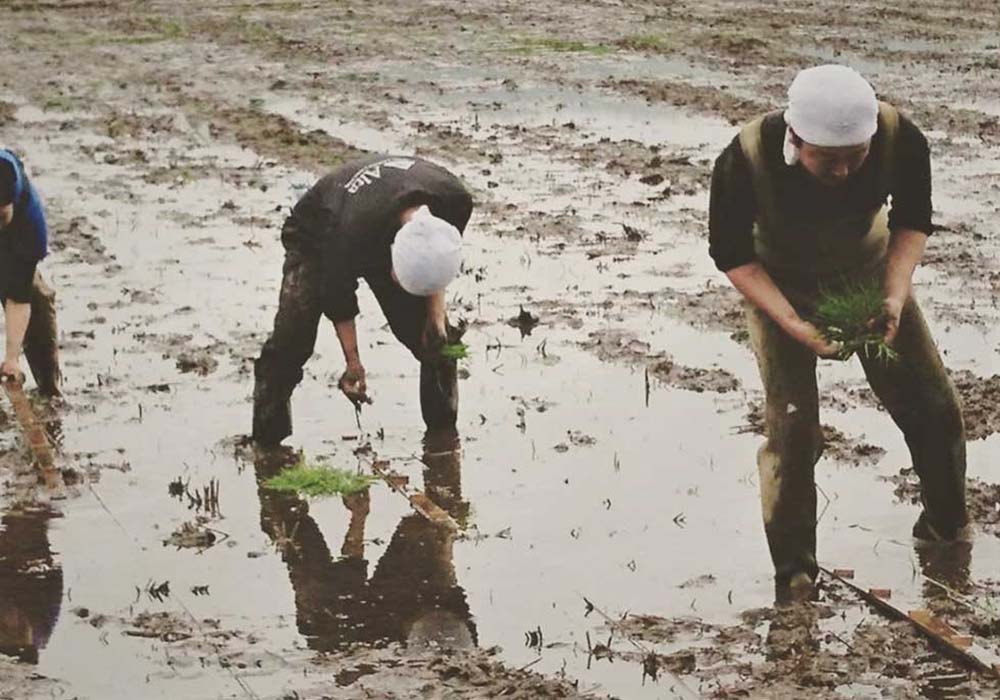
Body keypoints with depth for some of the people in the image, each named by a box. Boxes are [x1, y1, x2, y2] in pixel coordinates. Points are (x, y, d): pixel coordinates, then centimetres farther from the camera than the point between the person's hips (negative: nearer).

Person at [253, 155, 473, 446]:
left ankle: (444, 432, 10)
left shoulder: (455, 200, -32)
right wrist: (353, 363, -17)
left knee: (435, 337, -5)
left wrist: (437, 314, -14)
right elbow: (338, 298, -25)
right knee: (293, 337, -21)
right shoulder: (353, 232, -44)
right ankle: (267, 437, -9)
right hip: (316, 236, -4)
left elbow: (437, 261, -7)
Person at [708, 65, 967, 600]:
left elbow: (912, 221, -8)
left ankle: (947, 528, 28)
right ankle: (794, 574, 4)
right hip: (779, 287, -3)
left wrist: (895, 295, -23)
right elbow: (731, 254, -19)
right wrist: (794, 325, -31)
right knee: (791, 426, -13)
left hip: (868, 273, 3)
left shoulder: (901, 140, -30)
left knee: (934, 407, 2)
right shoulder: (745, 162, -36)